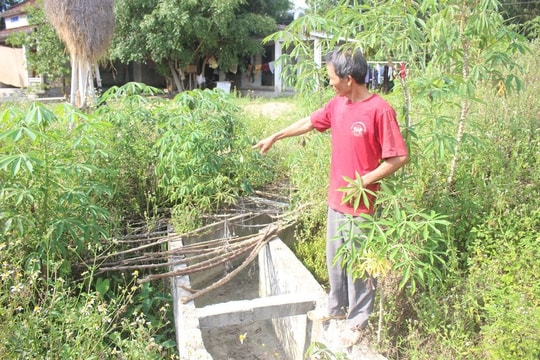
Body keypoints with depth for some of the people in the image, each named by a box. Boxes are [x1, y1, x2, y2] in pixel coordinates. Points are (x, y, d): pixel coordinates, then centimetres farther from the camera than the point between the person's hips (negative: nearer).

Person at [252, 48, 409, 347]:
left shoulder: (380, 110, -19)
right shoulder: (337, 104, 3)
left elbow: (399, 157, -18)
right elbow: (309, 122, 18)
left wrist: (363, 182, -20)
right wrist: (274, 137, 25)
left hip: (361, 204, -7)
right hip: (336, 199, 7)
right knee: (334, 259, 20)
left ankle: (358, 321, 28)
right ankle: (337, 308, 40)